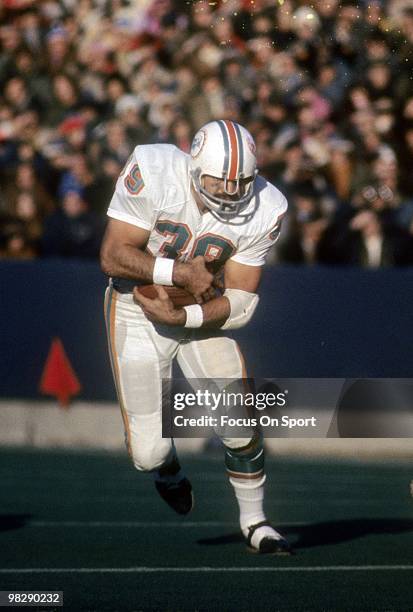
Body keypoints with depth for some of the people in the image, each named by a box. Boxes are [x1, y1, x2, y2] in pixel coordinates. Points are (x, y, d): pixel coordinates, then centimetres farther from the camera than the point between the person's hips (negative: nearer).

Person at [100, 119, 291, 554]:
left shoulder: (263, 210, -18)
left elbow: (241, 303, -12)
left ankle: (254, 521, 12)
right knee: (149, 451, -7)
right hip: (136, 309, -2)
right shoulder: (152, 173, -26)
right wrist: (183, 274, -26)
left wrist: (182, 317, -26)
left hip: (202, 313, 2)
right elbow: (113, 256, -21)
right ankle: (166, 468, 32)